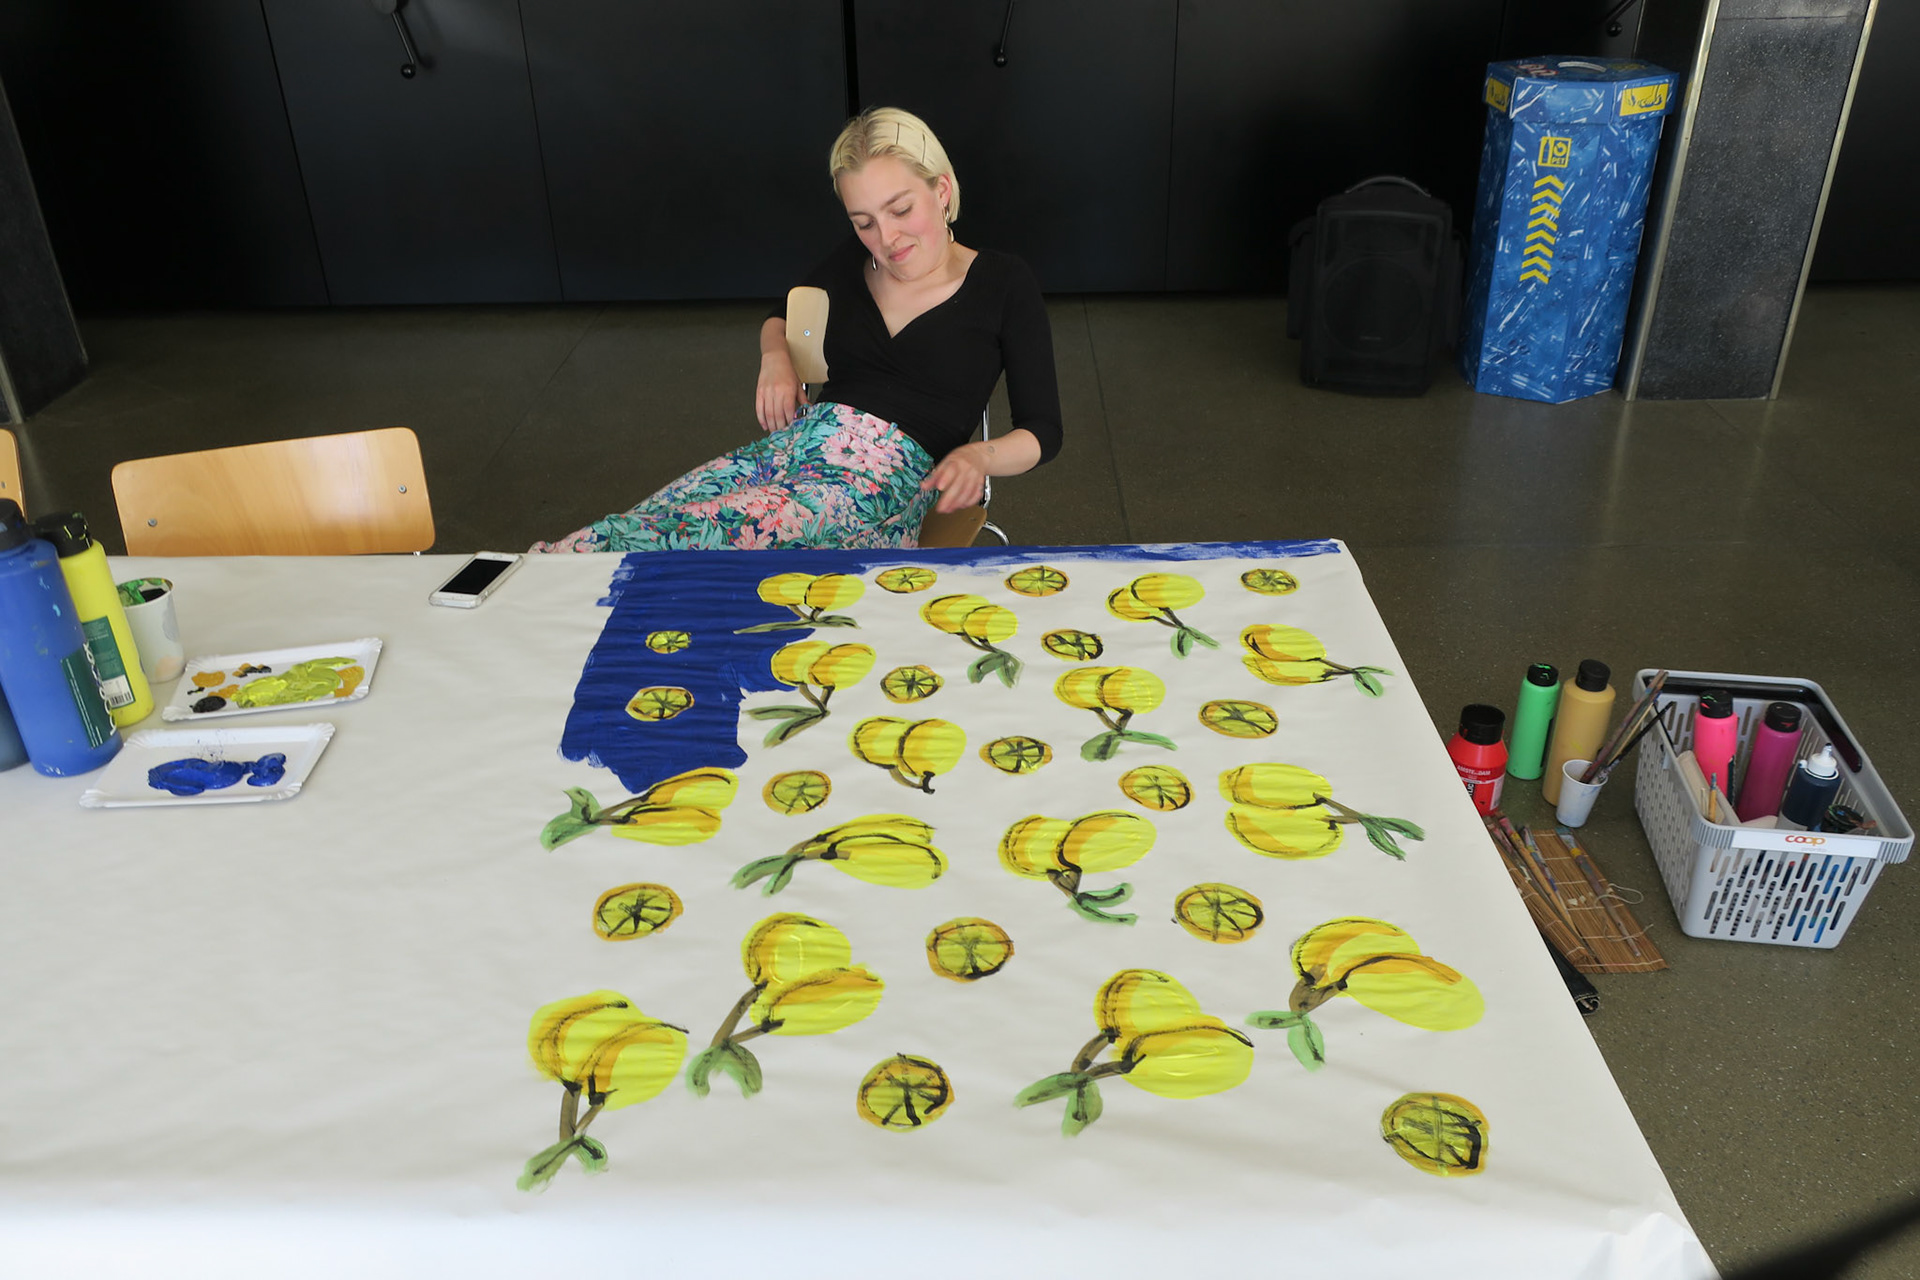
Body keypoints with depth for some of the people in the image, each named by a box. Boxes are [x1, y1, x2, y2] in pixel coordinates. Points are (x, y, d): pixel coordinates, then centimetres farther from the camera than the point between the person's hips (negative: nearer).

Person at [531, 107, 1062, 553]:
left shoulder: (1004, 283, 4)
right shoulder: (853, 260, 17)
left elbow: (1043, 432, 4)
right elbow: (780, 317, 37)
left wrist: (980, 455, -19)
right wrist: (776, 357, 11)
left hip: (895, 468, -5)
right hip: (794, 440, 5)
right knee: (625, 532, -28)